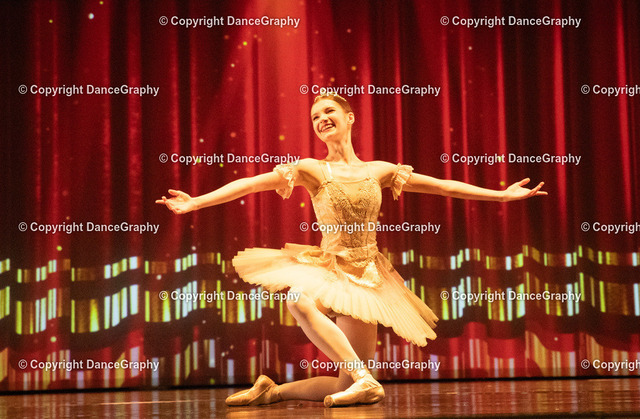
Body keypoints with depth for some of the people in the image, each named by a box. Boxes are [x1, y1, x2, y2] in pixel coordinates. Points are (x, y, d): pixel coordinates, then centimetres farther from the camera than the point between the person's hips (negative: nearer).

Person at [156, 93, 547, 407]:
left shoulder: (379, 170, 7)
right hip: (327, 268, -2)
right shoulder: (312, 170, 1)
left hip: (366, 277, 2)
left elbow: (444, 185, 11)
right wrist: (193, 203, -15)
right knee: (301, 301, -41)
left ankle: (274, 390, 14)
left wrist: (504, 194, 11)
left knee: (347, 387, -4)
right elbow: (247, 184, -5)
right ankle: (364, 379, -34)